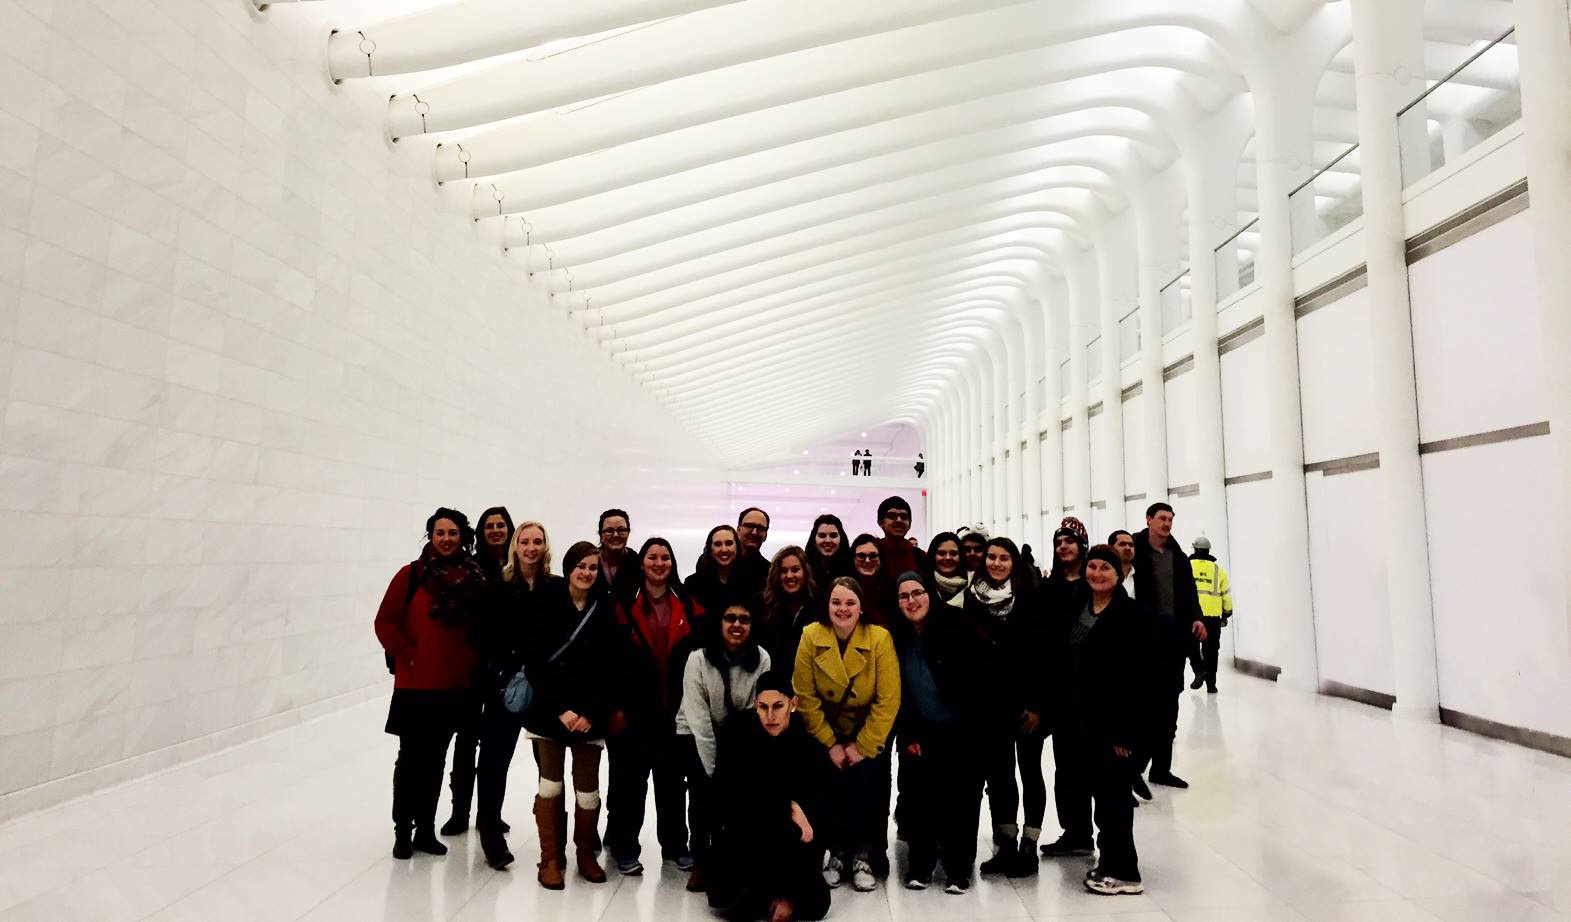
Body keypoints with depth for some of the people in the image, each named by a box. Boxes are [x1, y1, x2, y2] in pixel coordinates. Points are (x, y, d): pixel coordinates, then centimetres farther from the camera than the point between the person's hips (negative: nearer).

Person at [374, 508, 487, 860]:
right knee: (411, 758, 6)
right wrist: (407, 655, -9)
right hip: (415, 684, -3)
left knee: (435, 759, 14)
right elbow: (385, 623, -4)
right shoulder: (411, 575, -6)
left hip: (456, 685, 3)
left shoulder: (476, 578, 0)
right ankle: (402, 831, 22)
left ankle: (426, 829, 27)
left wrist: (473, 660, -1)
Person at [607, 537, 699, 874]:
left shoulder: (686, 606, 5)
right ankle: (624, 847, 20)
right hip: (635, 709, -2)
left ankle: (675, 845, 26)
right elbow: (615, 659, -5)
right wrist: (617, 706, -10)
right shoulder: (625, 606, -2)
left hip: (674, 708, 2)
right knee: (630, 778, 6)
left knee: (673, 777, 12)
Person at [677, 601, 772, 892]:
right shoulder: (698, 659, -23)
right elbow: (699, 720, -20)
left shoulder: (761, 660, -18)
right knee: (704, 791, -15)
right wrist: (714, 770, -20)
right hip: (696, 733, -1)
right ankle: (699, 861, 6)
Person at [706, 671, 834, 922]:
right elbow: (727, 792, -18)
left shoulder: (811, 751, -14)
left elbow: (819, 822, -13)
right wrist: (787, 807, -25)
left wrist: (791, 893, -15)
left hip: (790, 848, 1)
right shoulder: (736, 733, -15)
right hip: (741, 833, -1)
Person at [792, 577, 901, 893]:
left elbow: (888, 701, -17)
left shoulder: (880, 638, -19)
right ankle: (837, 851, 9)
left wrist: (862, 746, -15)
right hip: (828, 732, 1)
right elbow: (805, 696, -12)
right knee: (832, 783, -15)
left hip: (871, 734, -1)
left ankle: (863, 856, 6)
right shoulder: (810, 637, -16)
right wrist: (830, 744, -11)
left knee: (866, 781, -16)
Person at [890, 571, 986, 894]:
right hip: (919, 734, 3)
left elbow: (977, 681, -12)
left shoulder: (956, 628, -14)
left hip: (961, 733, -3)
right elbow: (896, 694, 2)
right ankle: (920, 865, 23)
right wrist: (908, 735, -1)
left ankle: (958, 868, 19)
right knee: (918, 798, 6)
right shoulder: (896, 638, -3)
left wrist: (971, 728, -13)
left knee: (960, 800, 4)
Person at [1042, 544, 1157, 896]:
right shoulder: (1072, 608, 7)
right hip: (1073, 715, 7)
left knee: (1110, 791, 1)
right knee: (1072, 778, 19)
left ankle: (1122, 870, 13)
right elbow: (1058, 662, 9)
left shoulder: (1133, 616, -12)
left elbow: (1138, 680, -16)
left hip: (1112, 718, -7)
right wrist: (1054, 706, 4)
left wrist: (1126, 730, -18)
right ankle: (1078, 836, 39)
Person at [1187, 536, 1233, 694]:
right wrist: (1227, 613, 25)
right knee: (1210, 650, 10)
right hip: (1213, 616, 2)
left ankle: (1200, 670, -8)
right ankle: (1211, 684, 13)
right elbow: (1226, 594, 13)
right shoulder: (1218, 570, 9)